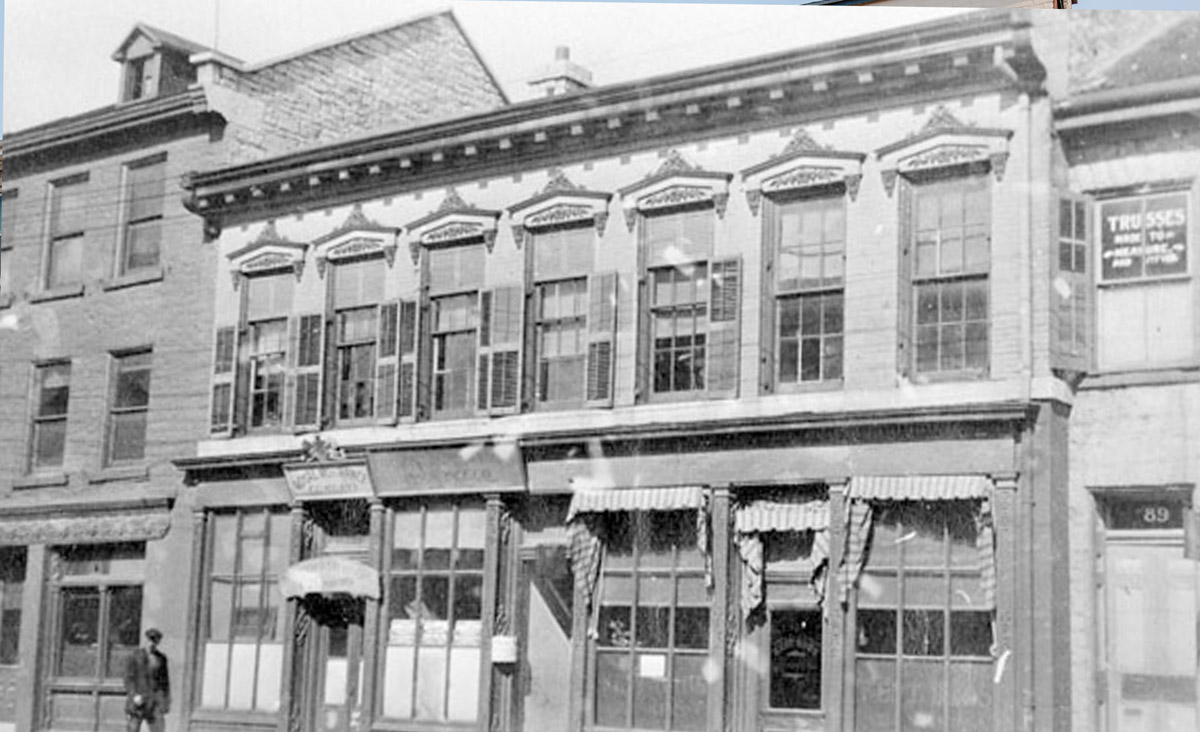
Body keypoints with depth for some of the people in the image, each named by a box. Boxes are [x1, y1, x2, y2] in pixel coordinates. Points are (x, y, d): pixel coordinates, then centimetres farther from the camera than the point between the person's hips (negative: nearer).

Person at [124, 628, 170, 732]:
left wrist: (166, 700, 10)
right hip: (138, 697, -2)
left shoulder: (161, 658, 8)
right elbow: (129, 678, -4)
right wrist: (134, 695, -17)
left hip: (155, 698, 2)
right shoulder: (135, 656, -2)